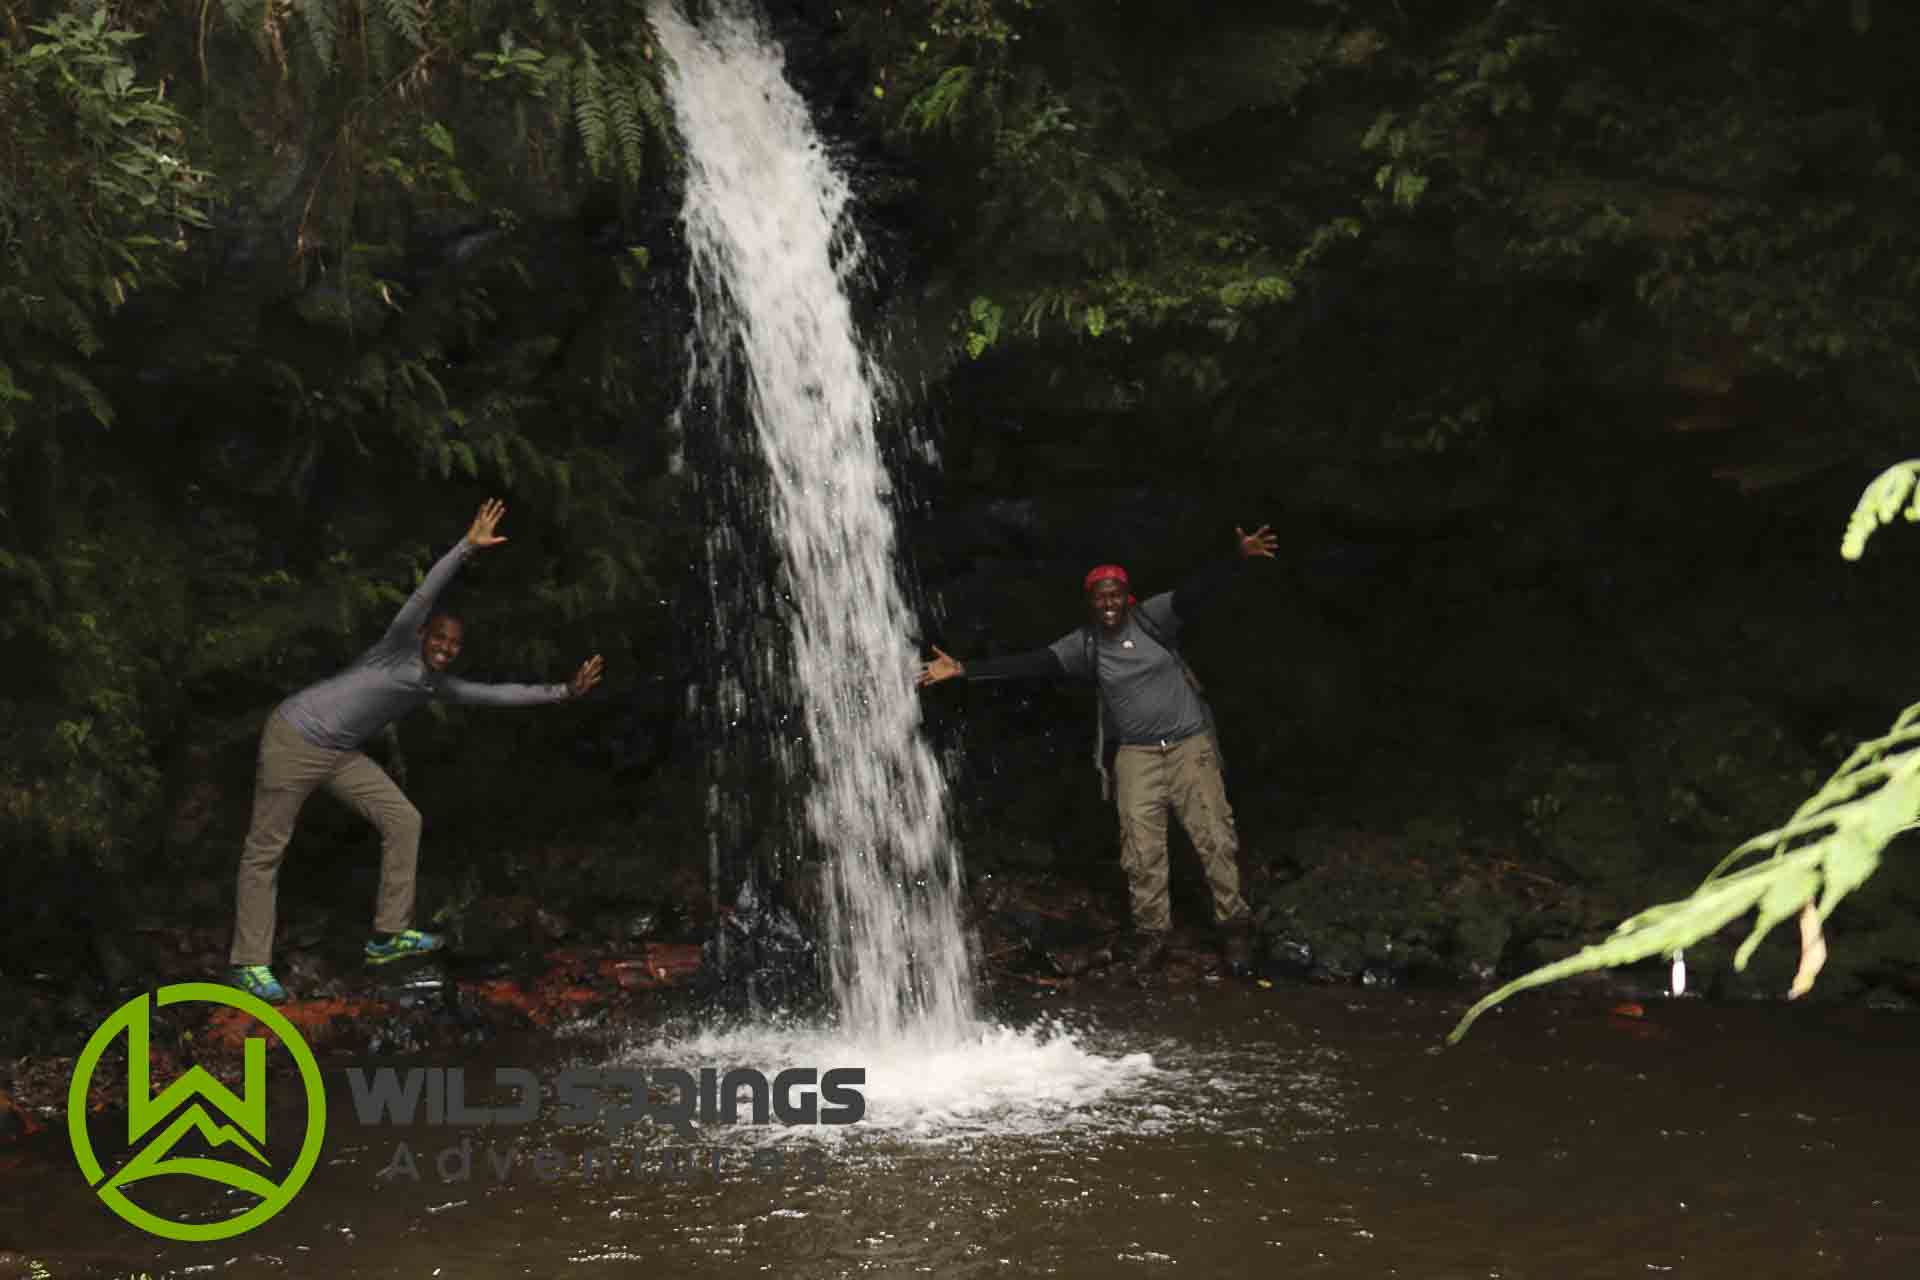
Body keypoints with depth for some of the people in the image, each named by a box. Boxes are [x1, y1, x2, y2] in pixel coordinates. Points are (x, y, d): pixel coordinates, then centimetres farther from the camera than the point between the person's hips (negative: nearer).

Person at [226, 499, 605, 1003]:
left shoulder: (439, 685, 9)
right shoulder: (400, 645, -10)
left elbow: (501, 694, 13)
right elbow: (424, 595, -25)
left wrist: (563, 691, 10)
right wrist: (469, 547, -33)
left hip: (340, 752, 9)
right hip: (295, 736, -9)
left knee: (403, 821, 5)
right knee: (266, 848, -4)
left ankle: (388, 937, 11)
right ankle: (248, 963, -1)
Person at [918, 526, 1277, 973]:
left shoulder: (1151, 617, -8)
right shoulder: (1084, 645, -2)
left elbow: (1196, 591, -22)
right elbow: (1030, 663, -7)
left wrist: (1238, 556, -39)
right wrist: (964, 669, -15)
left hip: (1190, 744, -2)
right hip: (1137, 754, 2)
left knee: (1215, 838, -2)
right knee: (1141, 849, 0)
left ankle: (1235, 924, 9)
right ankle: (1151, 932, 13)